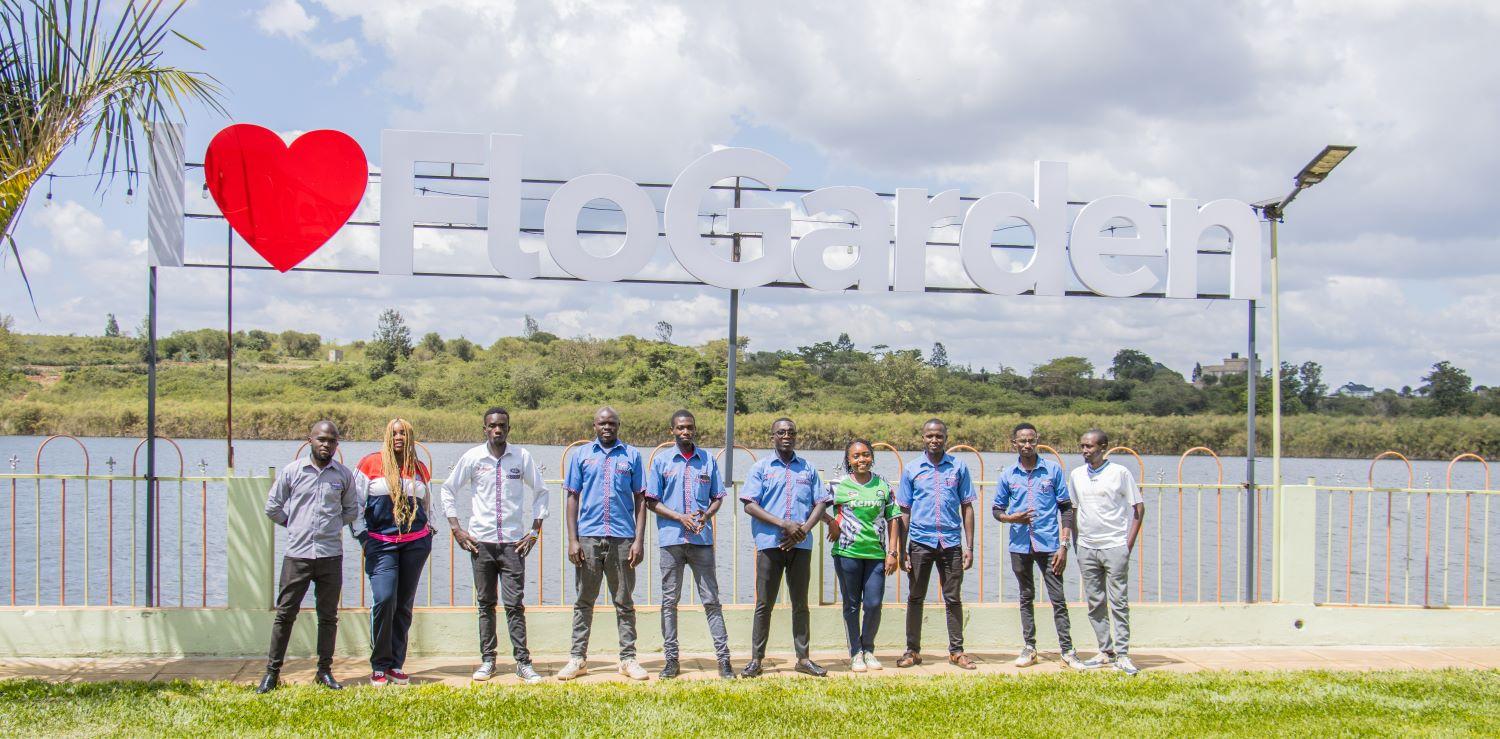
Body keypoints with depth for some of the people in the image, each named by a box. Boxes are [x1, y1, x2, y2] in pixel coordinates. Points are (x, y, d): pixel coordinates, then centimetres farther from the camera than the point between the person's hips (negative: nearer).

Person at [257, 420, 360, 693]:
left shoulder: (344, 475, 5)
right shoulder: (291, 471, 1)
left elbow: (352, 510, 18)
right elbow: (272, 507, 9)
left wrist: (333, 525, 9)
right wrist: (295, 525, 8)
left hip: (330, 555, 1)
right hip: (297, 554, -1)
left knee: (328, 616, 7)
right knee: (285, 613, 0)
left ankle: (324, 671, 15)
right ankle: (272, 672, 6)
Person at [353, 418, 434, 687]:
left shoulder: (419, 469, 12)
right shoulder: (371, 463, 1)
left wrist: (429, 529, 15)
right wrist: (362, 535, -3)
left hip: (416, 543, 4)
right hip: (381, 542, -3)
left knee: (404, 604, 4)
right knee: (384, 599, -15)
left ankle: (396, 665, 12)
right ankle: (379, 667, -4)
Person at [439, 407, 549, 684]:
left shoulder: (522, 456, 2)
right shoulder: (472, 457, 2)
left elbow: (540, 492, 12)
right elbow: (446, 490, 9)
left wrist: (535, 530, 4)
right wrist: (456, 529, 2)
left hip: (514, 542, -1)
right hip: (481, 541, 1)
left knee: (514, 604, -3)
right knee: (485, 604, 7)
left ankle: (523, 662, 0)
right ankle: (487, 660, 14)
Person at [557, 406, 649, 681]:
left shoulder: (631, 455, 7)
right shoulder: (582, 455, 8)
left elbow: (640, 499, 7)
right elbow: (573, 497, 7)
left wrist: (639, 540, -1)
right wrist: (573, 540, -2)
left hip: (622, 538, 0)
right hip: (588, 537, 0)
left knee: (624, 602, 6)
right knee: (584, 601, 6)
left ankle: (628, 659, 11)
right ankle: (578, 658, 12)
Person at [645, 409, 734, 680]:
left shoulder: (708, 460, 10)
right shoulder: (661, 461, 6)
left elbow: (717, 498, 12)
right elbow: (652, 502, 3)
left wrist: (706, 515, -10)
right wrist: (680, 517, -11)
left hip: (702, 539, 0)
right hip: (671, 539, 0)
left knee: (711, 600, -1)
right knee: (669, 601, 3)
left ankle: (723, 659, -1)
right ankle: (671, 660, 9)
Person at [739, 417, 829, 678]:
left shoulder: (807, 469, 13)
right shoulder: (761, 468, 6)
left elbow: (820, 504, 10)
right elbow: (750, 505, -4)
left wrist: (804, 529, -8)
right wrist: (784, 524, -14)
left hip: (800, 546, 2)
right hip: (770, 544, -2)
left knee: (800, 604, 7)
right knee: (764, 604, 1)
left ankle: (803, 658, 13)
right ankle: (756, 659, 6)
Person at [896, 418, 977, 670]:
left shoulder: (959, 468, 4)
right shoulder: (912, 469, 5)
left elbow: (967, 507, 7)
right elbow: (904, 510, 7)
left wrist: (969, 547, 2)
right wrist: (901, 550, 2)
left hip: (951, 543, 0)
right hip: (920, 542, 0)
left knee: (953, 599, 6)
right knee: (915, 598, 6)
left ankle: (956, 651, 14)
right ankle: (912, 650, 14)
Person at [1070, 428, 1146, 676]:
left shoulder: (1120, 473, -4)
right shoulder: (1077, 475, 9)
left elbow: (1139, 508, -1)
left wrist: (1129, 544, -7)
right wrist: (1075, 543, 11)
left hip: (1114, 546, -5)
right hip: (1087, 548, 5)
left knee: (1119, 603, -4)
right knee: (1095, 604, 7)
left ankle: (1122, 655, -2)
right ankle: (1106, 651, 16)